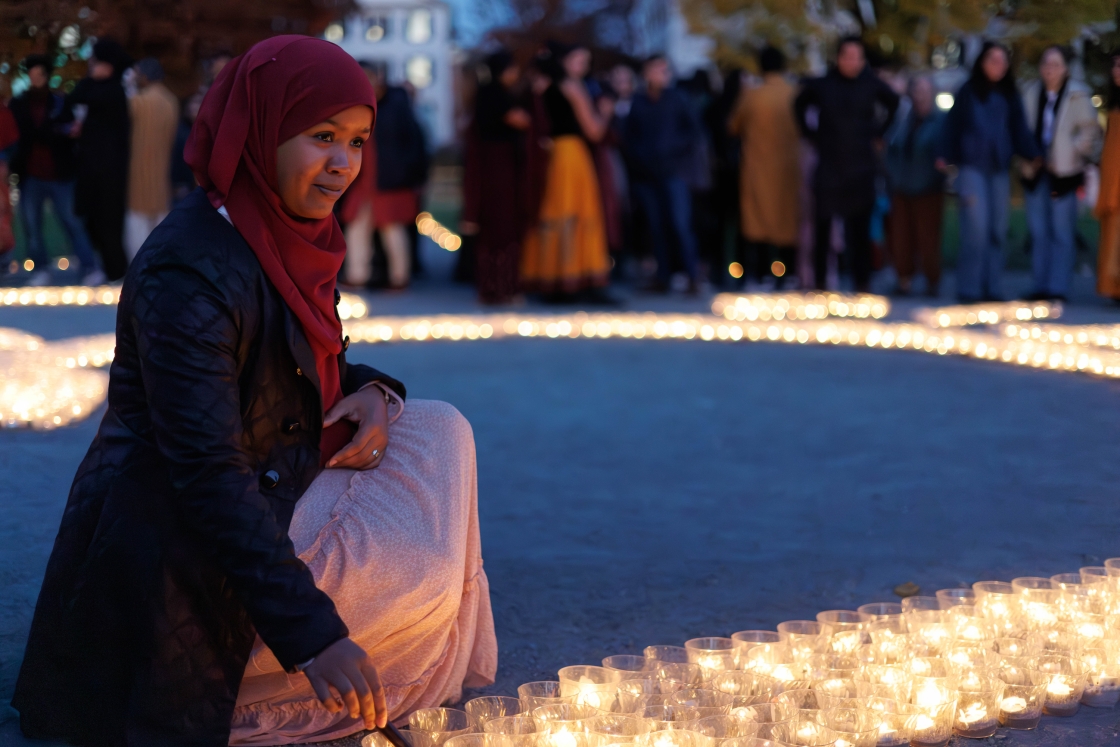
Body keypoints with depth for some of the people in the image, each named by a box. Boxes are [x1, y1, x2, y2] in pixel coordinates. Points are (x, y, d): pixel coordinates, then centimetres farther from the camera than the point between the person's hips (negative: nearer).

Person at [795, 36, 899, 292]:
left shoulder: (872, 85, 3)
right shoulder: (821, 85, 3)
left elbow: (894, 104, 20)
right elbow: (800, 105, 20)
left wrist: (879, 132, 12)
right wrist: (812, 134, 12)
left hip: (861, 167, 0)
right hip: (829, 164, 0)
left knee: (860, 228, -3)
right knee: (824, 224, 0)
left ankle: (862, 282, 1)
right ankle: (819, 281, 9)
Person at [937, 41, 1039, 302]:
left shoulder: (1009, 96, 12)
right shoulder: (968, 92, 4)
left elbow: (1020, 130, 8)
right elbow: (953, 124, 3)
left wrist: (1032, 155, -8)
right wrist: (944, 156, -10)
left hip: (1000, 170, 4)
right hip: (972, 166, -4)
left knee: (997, 230, 3)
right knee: (976, 227, -12)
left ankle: (991, 287, 10)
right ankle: (969, 288, -6)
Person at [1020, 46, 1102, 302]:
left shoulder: (1077, 94, -6)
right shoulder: (1029, 93, 7)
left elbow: (1089, 130, -1)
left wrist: (1074, 154, -6)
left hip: (1063, 173, -4)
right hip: (1035, 172, 4)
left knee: (1062, 233, -2)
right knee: (1038, 231, 7)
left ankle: (1058, 288, -1)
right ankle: (1041, 286, 13)